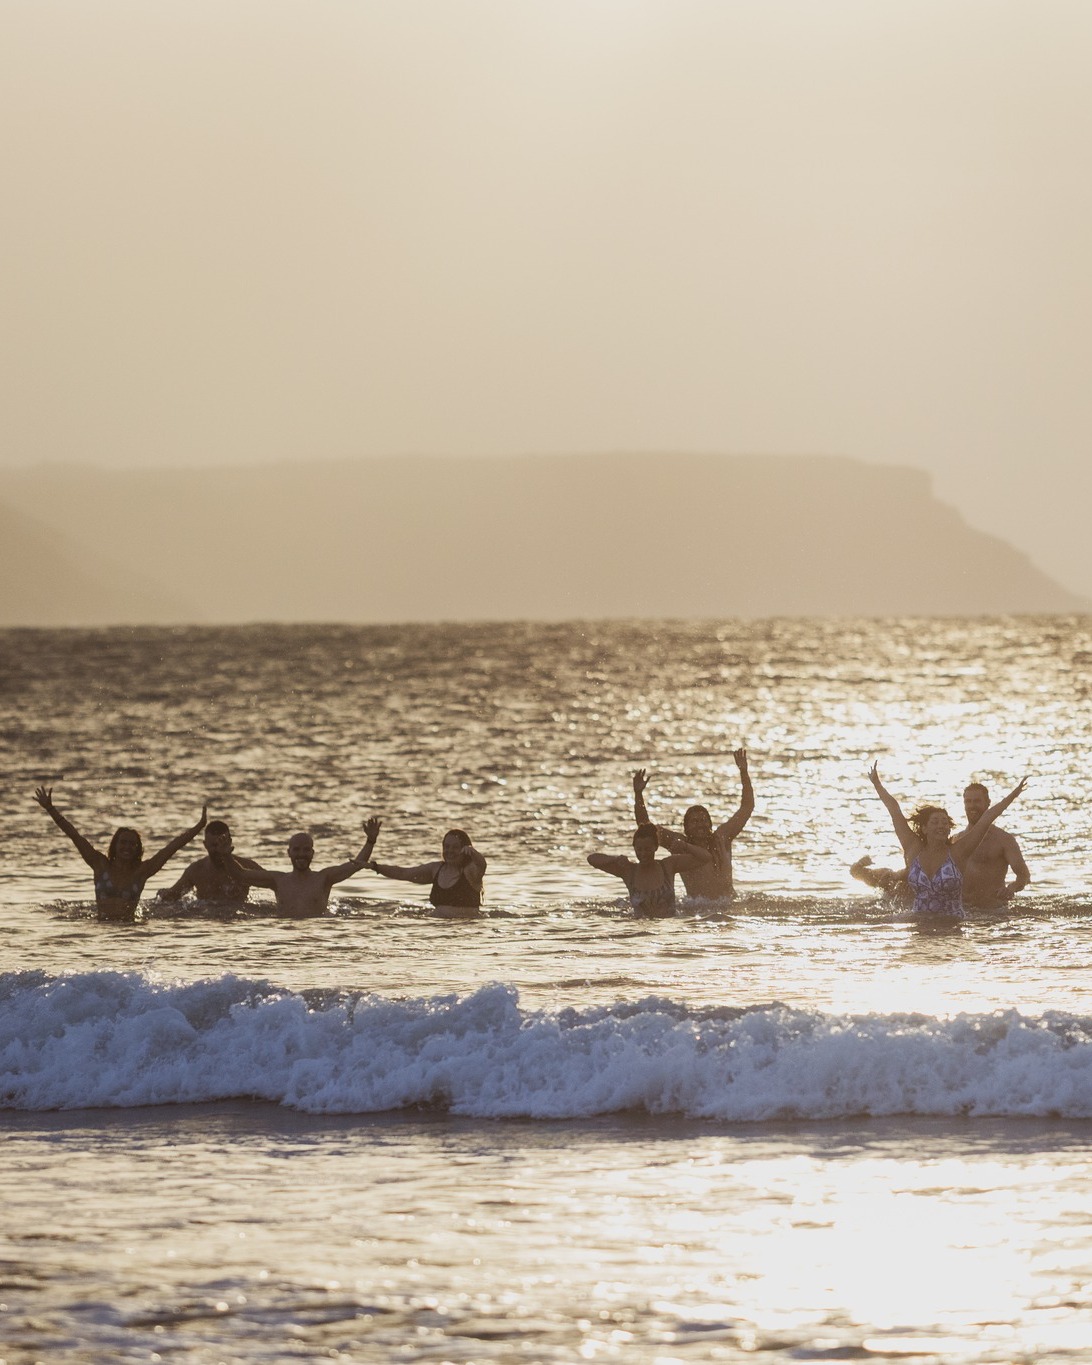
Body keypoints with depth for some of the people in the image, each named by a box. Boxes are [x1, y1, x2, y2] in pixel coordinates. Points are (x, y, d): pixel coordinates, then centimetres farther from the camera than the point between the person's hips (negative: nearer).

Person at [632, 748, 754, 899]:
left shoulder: (721, 838, 7)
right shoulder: (678, 843, 4)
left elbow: (747, 807, 11)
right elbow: (644, 825, 3)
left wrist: (743, 772, 4)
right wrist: (638, 794, -8)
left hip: (728, 903, 1)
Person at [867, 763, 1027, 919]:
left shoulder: (957, 853, 1)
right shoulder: (914, 850, 7)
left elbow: (986, 820, -2)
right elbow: (895, 811, 16)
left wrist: (1013, 795, -3)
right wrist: (877, 784, 25)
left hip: (953, 921, -3)